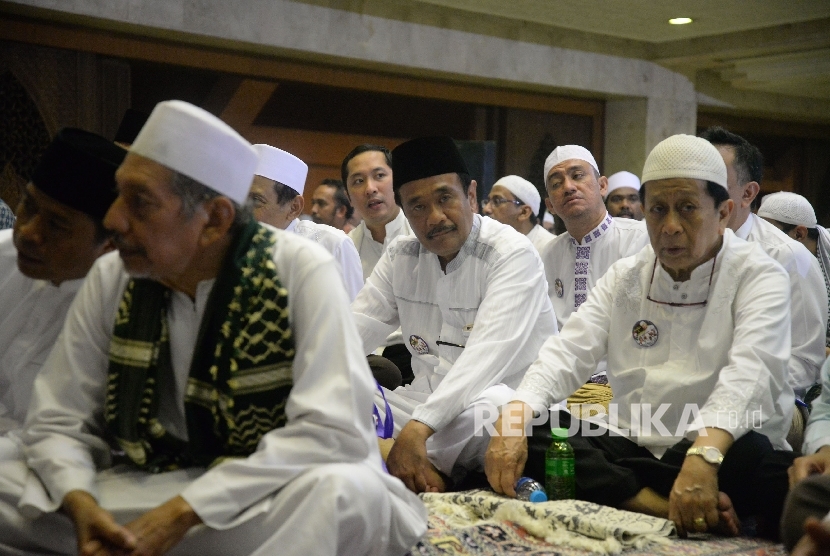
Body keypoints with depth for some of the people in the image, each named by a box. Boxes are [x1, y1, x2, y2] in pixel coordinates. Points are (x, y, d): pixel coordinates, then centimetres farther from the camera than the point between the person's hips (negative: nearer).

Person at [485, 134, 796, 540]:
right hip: (630, 448, 5)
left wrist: (704, 457, -42)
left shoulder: (758, 276, -4)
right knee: (528, 434, -18)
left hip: (722, 450, -4)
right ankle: (657, 505, -26)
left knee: (751, 456, -37)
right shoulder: (624, 277, 10)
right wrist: (515, 416, -23)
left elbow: (748, 373, -23)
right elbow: (567, 353, -2)